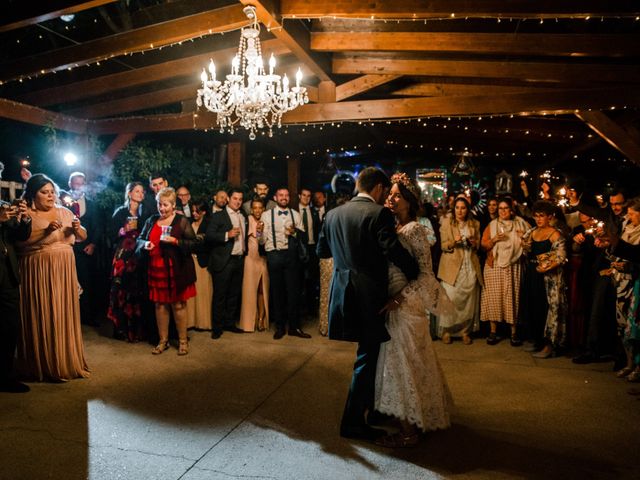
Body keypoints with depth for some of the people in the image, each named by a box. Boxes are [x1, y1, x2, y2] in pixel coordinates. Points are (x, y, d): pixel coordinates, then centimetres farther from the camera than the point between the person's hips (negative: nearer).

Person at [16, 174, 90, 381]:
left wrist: (77, 228, -7)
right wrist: (46, 231, -24)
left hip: (64, 272, 4)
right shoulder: (26, 214, -3)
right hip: (39, 274, -4)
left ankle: (68, 361, 21)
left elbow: (82, 237, 13)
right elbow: (20, 241, -17)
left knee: (65, 317, 9)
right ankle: (45, 365, 11)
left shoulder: (64, 212, 11)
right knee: (42, 318, 0)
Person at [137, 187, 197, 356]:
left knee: (178, 304, 3)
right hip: (156, 269, 4)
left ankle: (183, 340, 14)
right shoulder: (151, 220, 10)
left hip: (176, 270, -4)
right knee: (160, 305, 8)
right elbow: (140, 239, 17)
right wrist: (145, 244, -5)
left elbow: (193, 243, -6)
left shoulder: (182, 221, -3)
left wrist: (175, 241, -19)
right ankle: (163, 340, 20)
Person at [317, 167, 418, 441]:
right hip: (369, 294, -7)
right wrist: (415, 273, -8)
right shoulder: (379, 213, -12)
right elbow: (393, 250, -22)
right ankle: (353, 423, 13)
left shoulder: (333, 214, 7)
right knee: (367, 357, 6)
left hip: (343, 292, 7)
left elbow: (322, 250, 15)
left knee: (367, 353, 26)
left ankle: (368, 406, 42)